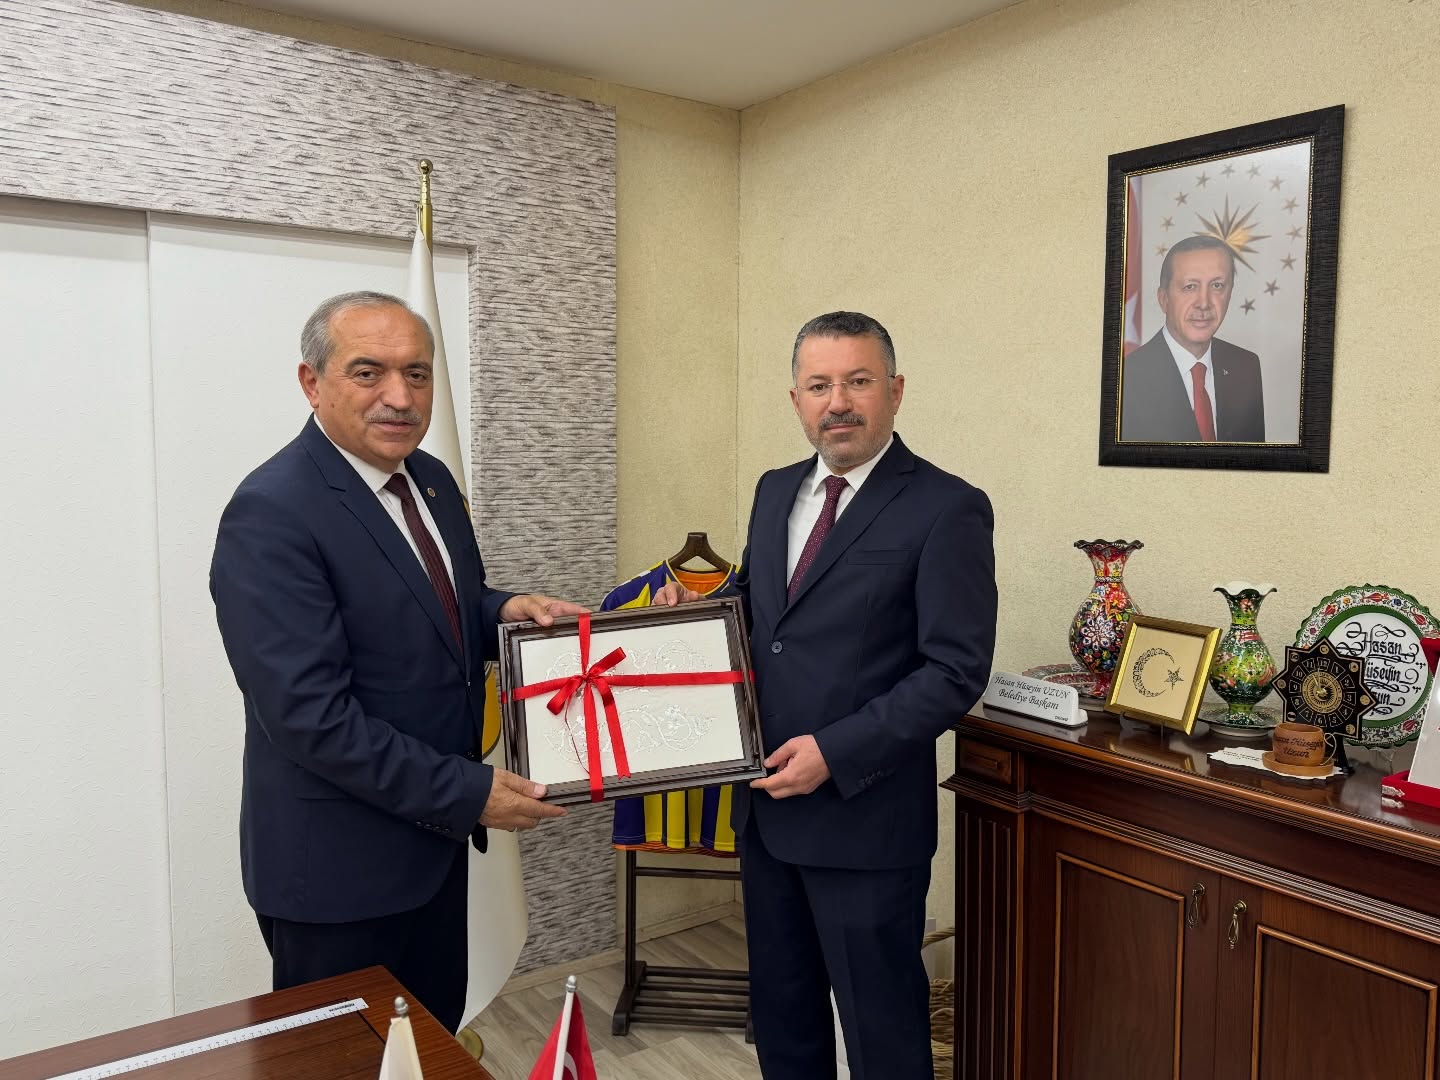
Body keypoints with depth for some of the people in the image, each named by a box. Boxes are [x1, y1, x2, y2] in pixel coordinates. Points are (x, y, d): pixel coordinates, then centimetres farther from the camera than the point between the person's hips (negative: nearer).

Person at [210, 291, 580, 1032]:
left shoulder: (430, 479, 3)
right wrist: (468, 793, -20)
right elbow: (311, 715, -26)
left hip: (432, 830, 8)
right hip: (338, 861, -7)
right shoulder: (271, 515, -22)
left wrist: (503, 609, -5)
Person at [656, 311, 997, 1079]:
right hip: (767, 803, 7)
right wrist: (696, 612, -1)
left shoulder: (946, 508, -13)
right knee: (780, 1012, 21)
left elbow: (956, 671, -16)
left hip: (864, 814, -6)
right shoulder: (775, 491, 9)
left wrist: (835, 753, -21)